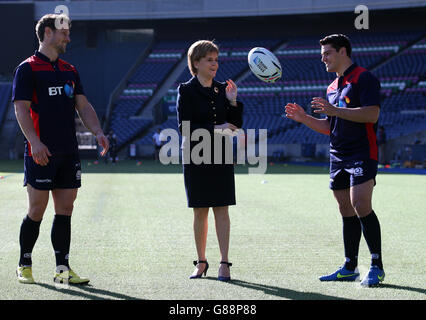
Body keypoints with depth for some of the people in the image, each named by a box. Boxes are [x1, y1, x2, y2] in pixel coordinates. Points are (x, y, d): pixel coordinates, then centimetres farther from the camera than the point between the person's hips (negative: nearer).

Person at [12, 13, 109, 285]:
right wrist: (34, 142, -21)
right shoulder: (28, 68, -3)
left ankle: (63, 269, 8)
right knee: (37, 210, -2)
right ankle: (24, 266, 13)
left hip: (69, 152, 6)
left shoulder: (70, 71, 17)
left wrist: (98, 132, -1)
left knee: (65, 210, 4)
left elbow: (83, 105, 15)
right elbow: (21, 108, -9)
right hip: (41, 153, -6)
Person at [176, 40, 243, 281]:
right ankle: (201, 262, 14)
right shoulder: (186, 90, -3)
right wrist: (215, 129, -18)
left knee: (222, 210, -1)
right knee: (200, 212, 3)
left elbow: (236, 124, 9)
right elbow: (184, 127, -12)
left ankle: (224, 263, 0)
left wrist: (233, 101, -7)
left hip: (221, 157, 3)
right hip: (197, 157, -3)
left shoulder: (222, 89, 9)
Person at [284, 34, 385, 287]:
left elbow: (372, 114, -20)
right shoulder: (333, 87, 20)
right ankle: (350, 268, 14)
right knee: (347, 212, 9)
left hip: (362, 155, -8)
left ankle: (377, 266, -10)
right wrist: (304, 118, 10)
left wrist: (334, 110, -23)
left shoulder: (364, 78, -7)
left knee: (361, 206, -17)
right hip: (338, 158, 8)